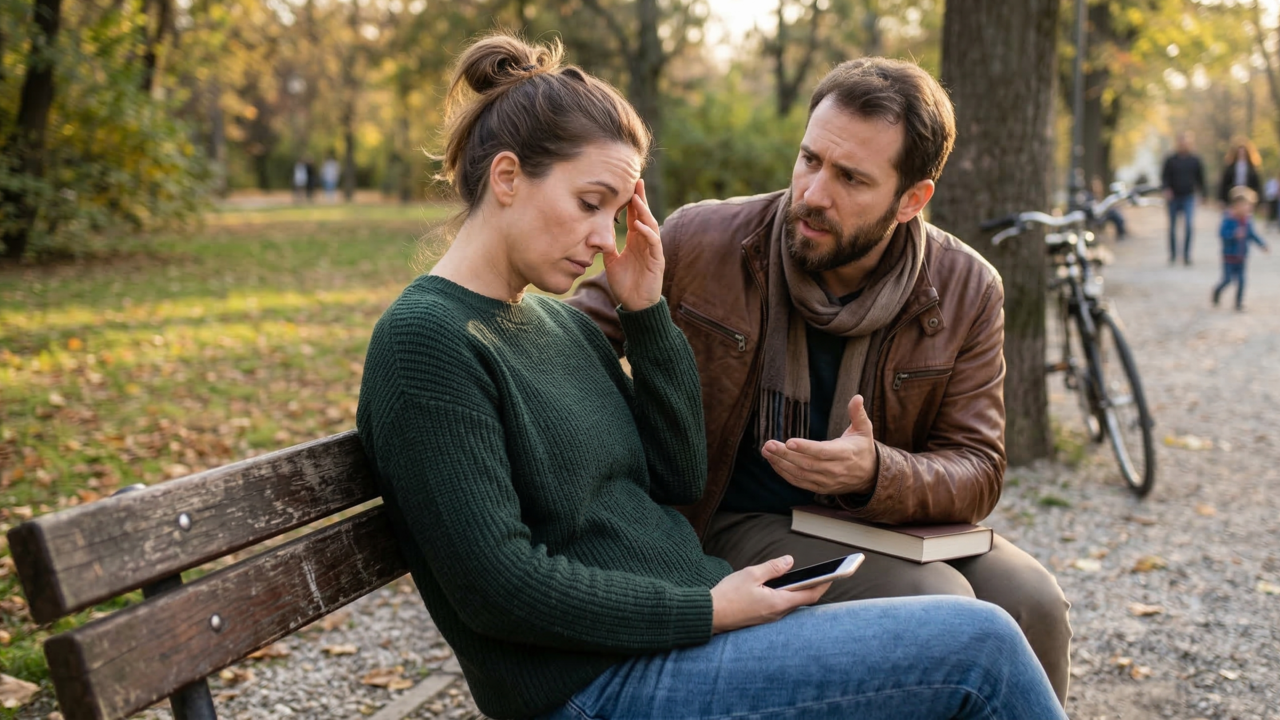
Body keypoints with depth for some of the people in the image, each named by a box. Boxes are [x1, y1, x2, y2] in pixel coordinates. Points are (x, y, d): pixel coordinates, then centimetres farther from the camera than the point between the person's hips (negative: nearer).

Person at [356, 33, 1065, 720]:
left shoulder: (561, 323, 12)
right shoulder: (425, 339, -13)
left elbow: (677, 478, 11)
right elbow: (496, 586, -19)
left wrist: (646, 312, 3)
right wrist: (709, 611, -16)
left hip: (697, 614, 8)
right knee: (979, 645, -14)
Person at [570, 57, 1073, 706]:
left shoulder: (966, 291, -6)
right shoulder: (698, 242, -11)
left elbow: (977, 469, -5)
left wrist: (875, 473, -26)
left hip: (891, 519, 3)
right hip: (740, 523, -3)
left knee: (1028, 600, -23)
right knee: (938, 605, -26)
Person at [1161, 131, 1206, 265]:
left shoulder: (1194, 161, 5)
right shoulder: (1171, 160, 1)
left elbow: (1200, 178, 12)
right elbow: (1164, 177, 1)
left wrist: (1203, 194, 12)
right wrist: (1166, 189, -17)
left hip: (1189, 198, 0)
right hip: (1174, 198, 0)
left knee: (1190, 225, -17)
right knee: (1173, 228, 7)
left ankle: (1186, 255, -10)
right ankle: (1173, 255, 22)